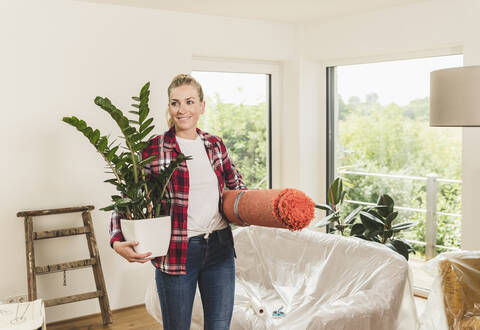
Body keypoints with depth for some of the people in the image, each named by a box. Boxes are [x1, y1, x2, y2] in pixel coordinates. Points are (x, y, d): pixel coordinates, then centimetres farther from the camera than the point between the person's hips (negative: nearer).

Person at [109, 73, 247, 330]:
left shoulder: (215, 145, 5)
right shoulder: (154, 149, -8)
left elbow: (235, 184, 19)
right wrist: (117, 241, -19)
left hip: (220, 248, 4)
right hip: (177, 253, -4)